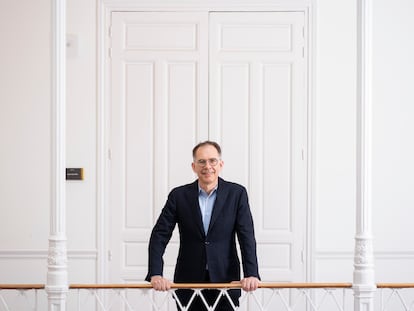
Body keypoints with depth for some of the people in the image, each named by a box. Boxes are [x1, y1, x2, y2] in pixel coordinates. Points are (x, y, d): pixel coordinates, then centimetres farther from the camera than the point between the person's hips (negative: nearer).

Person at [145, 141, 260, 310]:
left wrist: (251, 274, -17)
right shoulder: (179, 195, 2)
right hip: (189, 282, 1)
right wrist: (155, 274, -14)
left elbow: (247, 237, -5)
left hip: (225, 282, -1)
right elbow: (160, 236, -1)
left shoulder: (237, 194, 1)